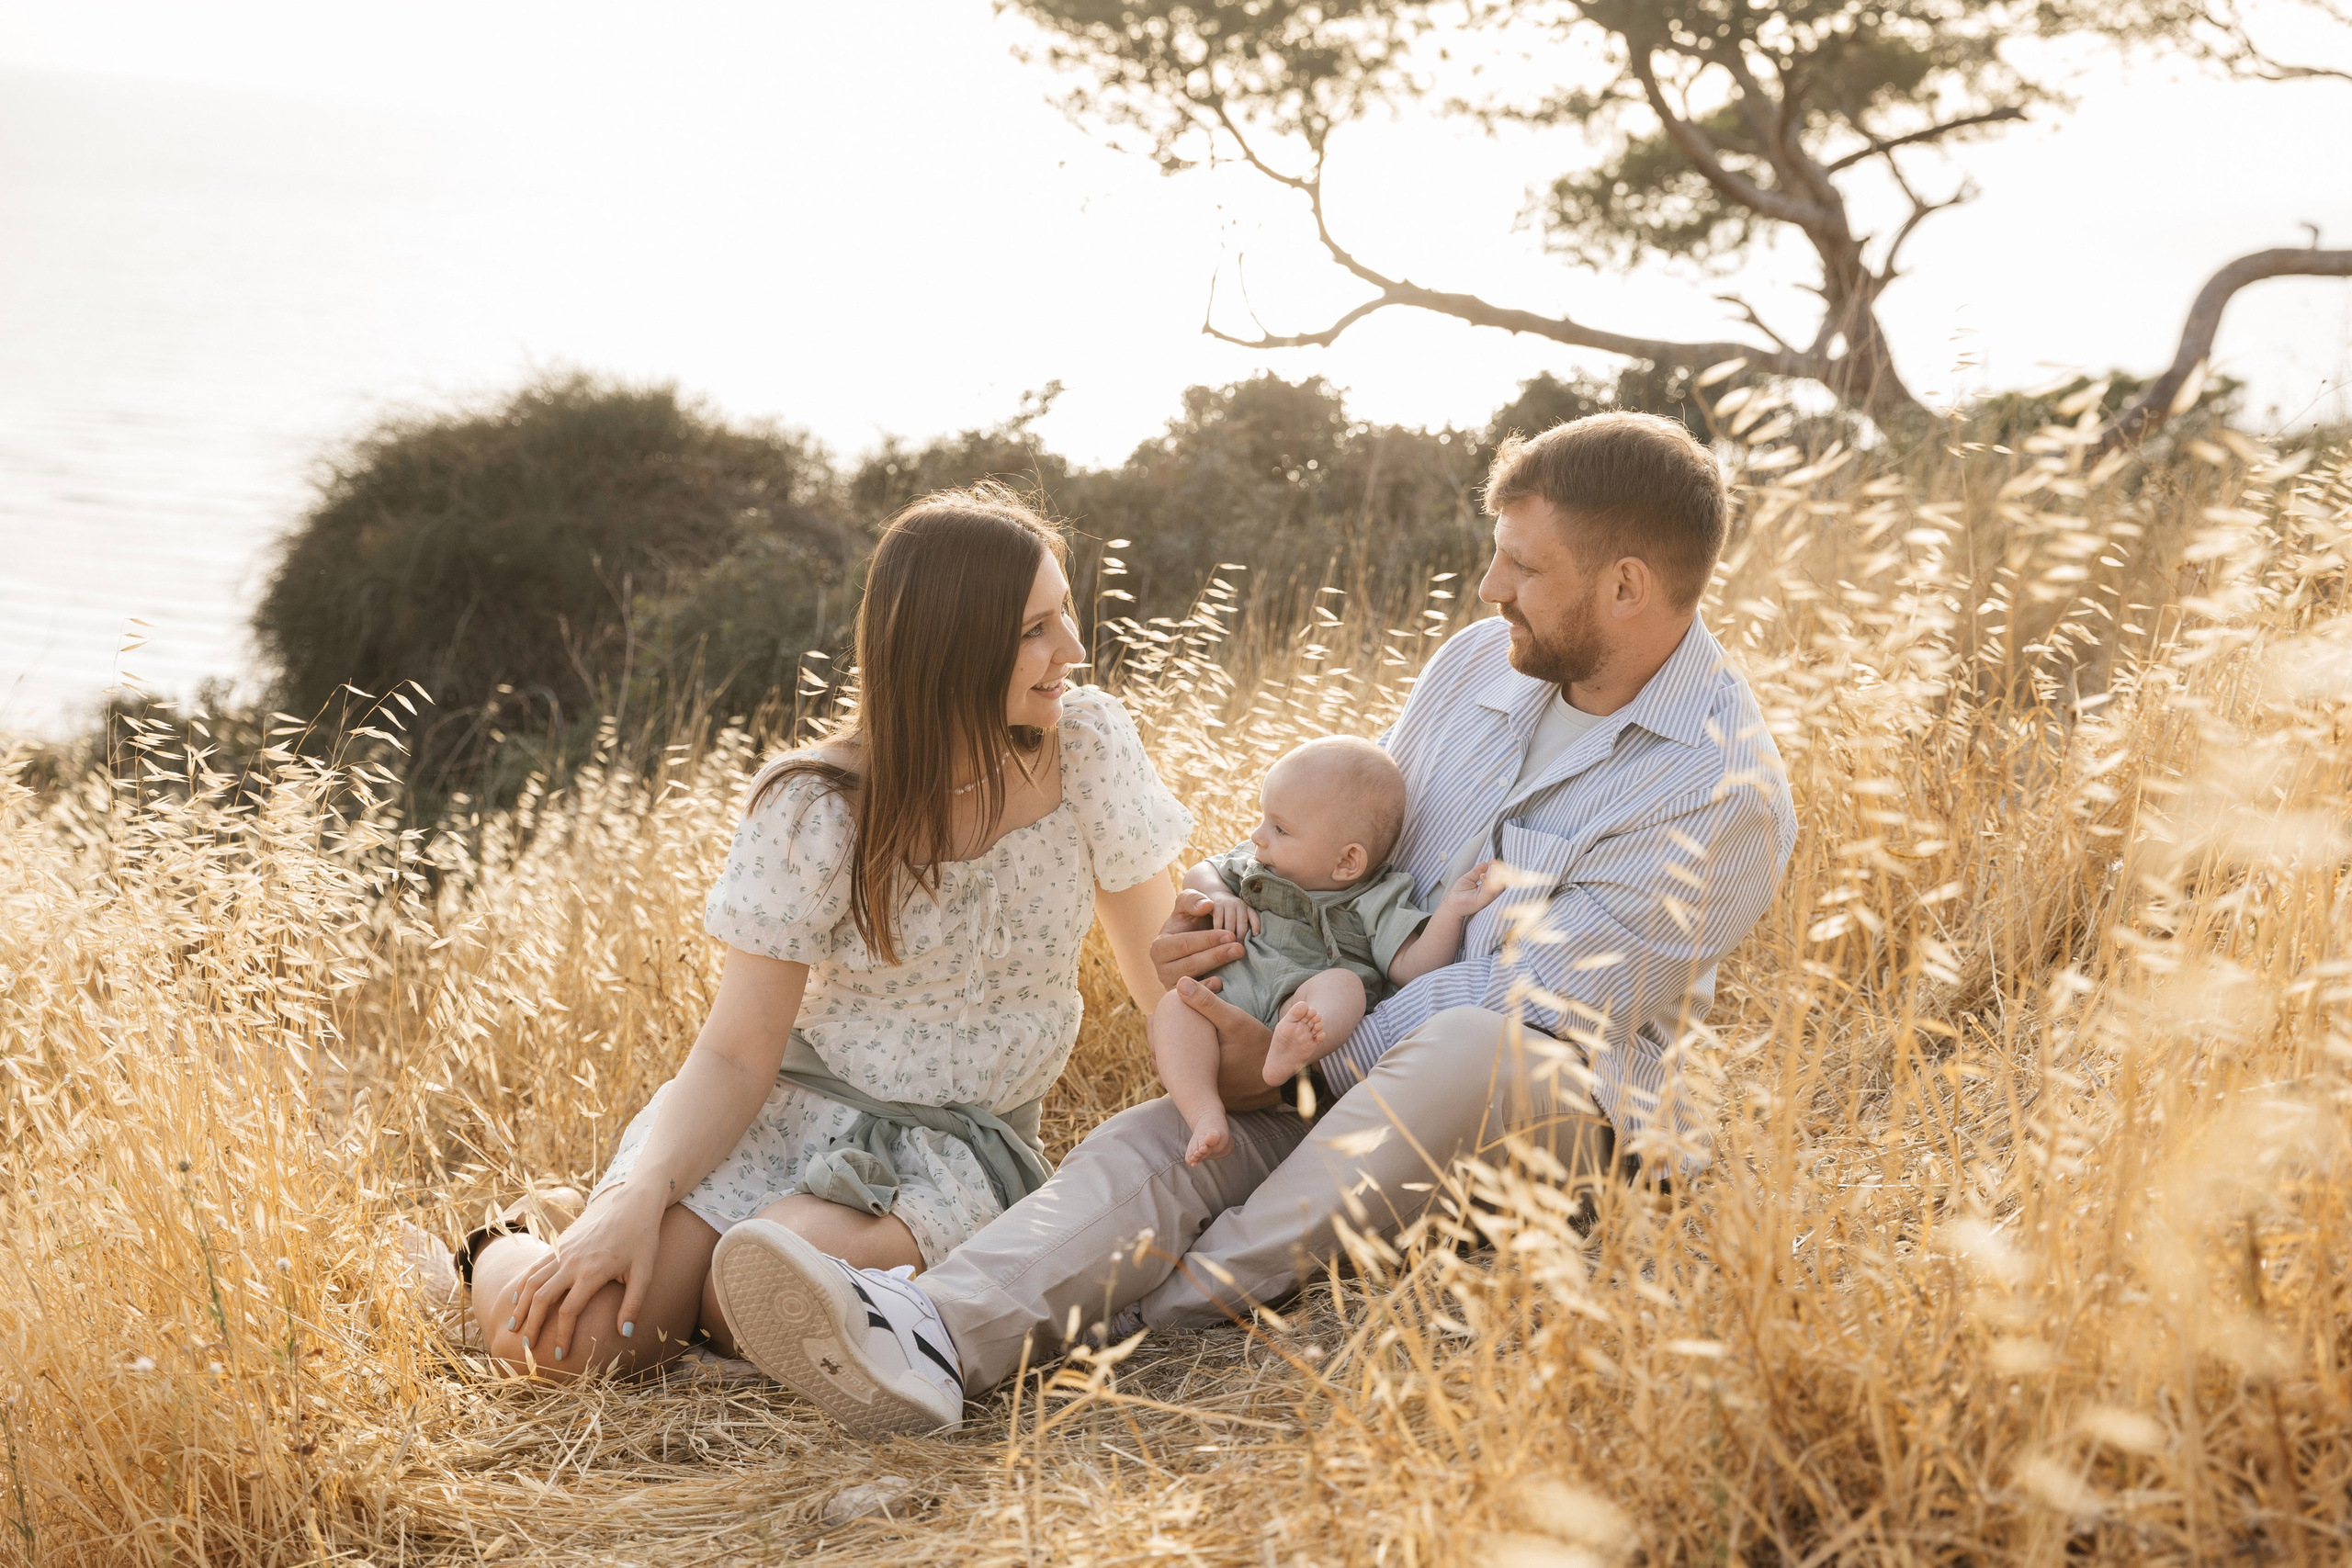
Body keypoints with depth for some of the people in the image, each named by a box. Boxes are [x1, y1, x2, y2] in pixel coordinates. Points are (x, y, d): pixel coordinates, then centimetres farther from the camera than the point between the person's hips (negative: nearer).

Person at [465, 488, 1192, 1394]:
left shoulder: (1086, 743, -8)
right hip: (790, 1111, -1)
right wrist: (639, 1194, -29)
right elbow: (737, 1054, -13)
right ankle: (502, 1254, 15)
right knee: (560, 1332, -22)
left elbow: (1166, 974, 2)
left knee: (756, 1296, -32)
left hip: (961, 1147, 1)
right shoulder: (818, 811, -14)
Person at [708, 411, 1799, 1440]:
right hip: (1377, 1087, 6)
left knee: (1469, 1053, -40)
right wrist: (1231, 924, -2)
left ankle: (1166, 1314, -33)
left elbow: (1530, 1004, -18)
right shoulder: (1478, 662, 8)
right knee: (1154, 1145, -22)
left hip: (1580, 1111, -5)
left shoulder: (1722, 788, -15)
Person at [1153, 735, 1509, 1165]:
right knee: (1176, 1004, -28)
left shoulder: (1370, 904, 10)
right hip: (1221, 995, 4)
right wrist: (1219, 896, 18)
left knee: (1343, 984, -34)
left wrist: (1450, 911, -14)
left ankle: (1288, 1055, -67)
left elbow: (1413, 968, -1)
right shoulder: (1252, 863, 26)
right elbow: (1200, 873, 41)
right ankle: (1207, 1118, -45)